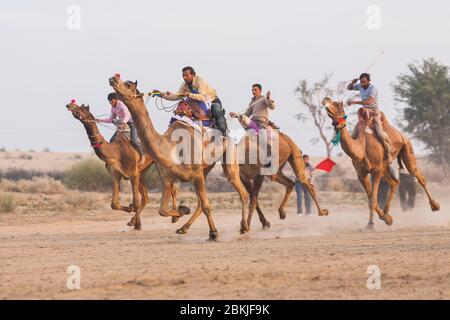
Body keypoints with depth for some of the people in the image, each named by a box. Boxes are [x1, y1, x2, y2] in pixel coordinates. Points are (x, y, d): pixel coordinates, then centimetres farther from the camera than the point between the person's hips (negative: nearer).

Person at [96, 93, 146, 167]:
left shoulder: (122, 105, -23)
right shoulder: (113, 108, 2)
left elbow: (127, 115, -39)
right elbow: (111, 119, 12)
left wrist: (123, 123, -56)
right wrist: (101, 120, -1)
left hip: (132, 122, -9)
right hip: (123, 124, 9)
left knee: (134, 140, -25)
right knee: (112, 140, 1)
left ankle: (143, 156, -9)